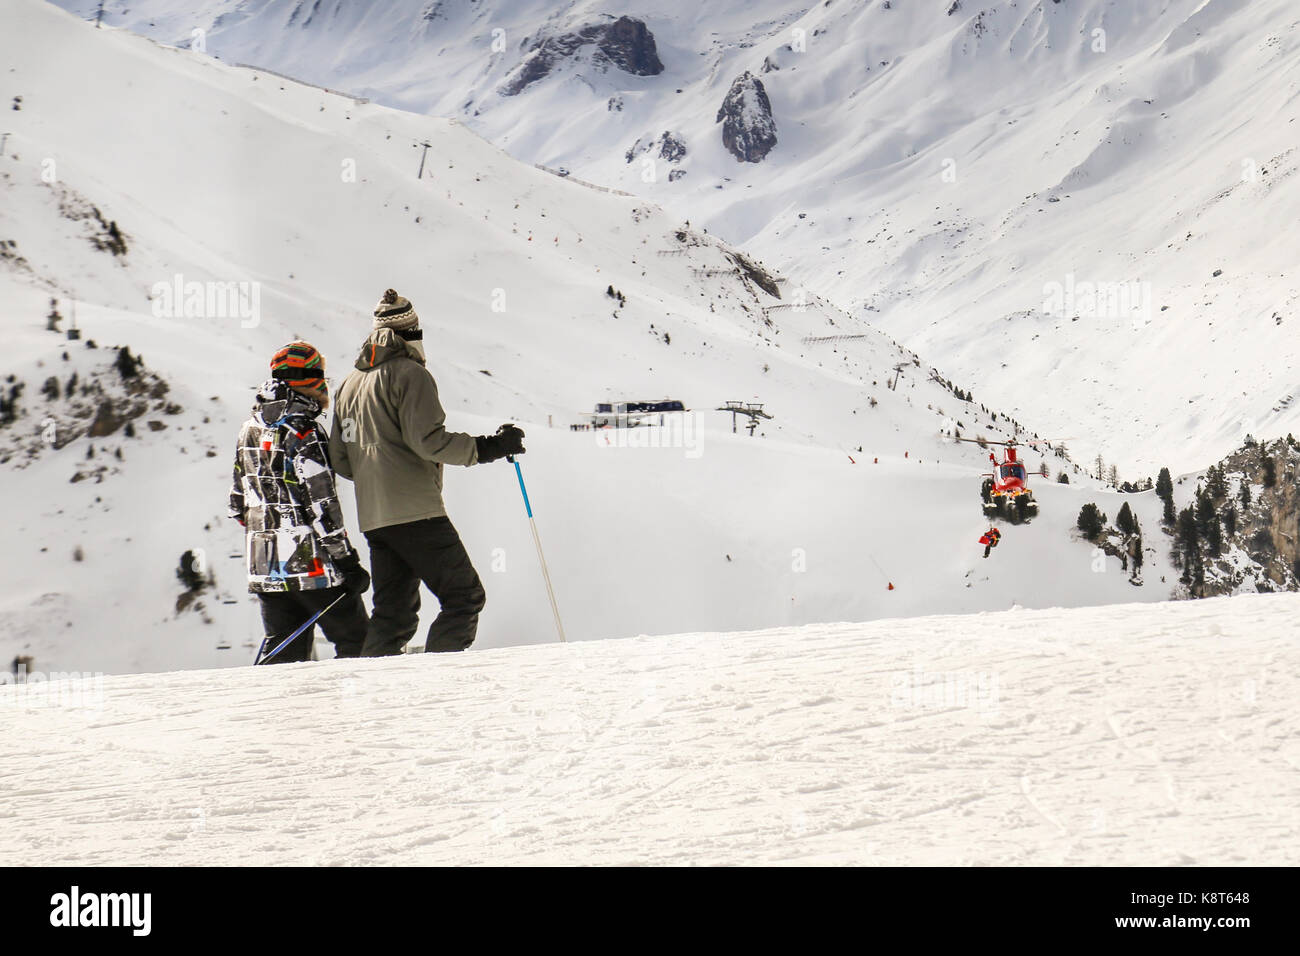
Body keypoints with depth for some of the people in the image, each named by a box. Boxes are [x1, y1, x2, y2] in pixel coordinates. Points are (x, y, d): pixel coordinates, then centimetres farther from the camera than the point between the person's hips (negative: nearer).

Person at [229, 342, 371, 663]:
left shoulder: (251, 429, 11)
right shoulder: (302, 431, -14)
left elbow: (238, 504, 17)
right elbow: (321, 506, -17)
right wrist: (348, 562, -13)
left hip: (262, 564, 8)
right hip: (310, 564, -8)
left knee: (284, 653, 11)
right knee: (357, 643, 1)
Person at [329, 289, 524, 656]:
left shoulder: (350, 383, 18)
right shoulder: (410, 373, -5)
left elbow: (339, 459, 20)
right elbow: (427, 439, -16)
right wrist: (486, 448, -11)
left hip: (372, 517, 8)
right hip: (414, 511, -8)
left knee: (393, 613, 12)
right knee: (464, 597, -5)